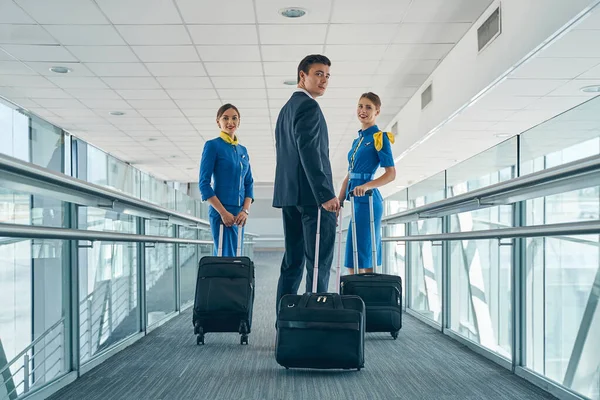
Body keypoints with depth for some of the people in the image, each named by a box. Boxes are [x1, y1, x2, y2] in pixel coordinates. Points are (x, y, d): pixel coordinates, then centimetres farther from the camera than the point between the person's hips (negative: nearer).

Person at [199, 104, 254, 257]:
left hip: (239, 214, 7)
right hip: (222, 212, -6)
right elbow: (204, 183, -9)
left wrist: (245, 210, -2)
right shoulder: (213, 145, -4)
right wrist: (223, 212, -15)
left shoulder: (243, 150, 15)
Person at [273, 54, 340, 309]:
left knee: (293, 260, 10)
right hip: (311, 193, -10)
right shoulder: (308, 106, -9)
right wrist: (326, 194, -24)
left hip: (289, 192, 10)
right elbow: (309, 151, -20)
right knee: (319, 261, -8)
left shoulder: (286, 109, 21)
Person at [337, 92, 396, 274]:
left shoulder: (380, 137, -4)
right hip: (357, 200, 8)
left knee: (359, 258, -10)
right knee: (363, 258, 9)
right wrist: (339, 202, 14)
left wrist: (367, 185, -25)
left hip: (367, 200, -8)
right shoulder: (358, 140, 19)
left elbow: (391, 173, -11)